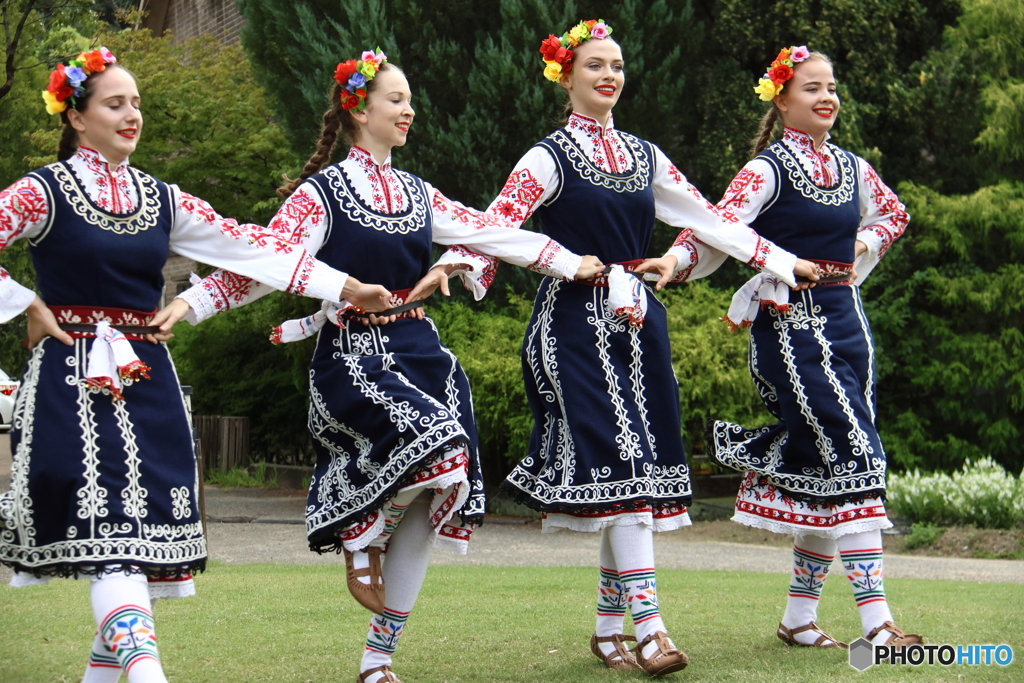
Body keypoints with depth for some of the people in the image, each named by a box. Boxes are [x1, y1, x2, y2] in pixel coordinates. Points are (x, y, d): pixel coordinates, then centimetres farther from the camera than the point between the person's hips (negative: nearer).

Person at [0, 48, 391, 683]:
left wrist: (347, 287, 5)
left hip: (146, 377, 5)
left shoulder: (162, 199, 13)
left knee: (148, 530, 2)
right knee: (109, 529, -16)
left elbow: (248, 245, 9)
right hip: (74, 377, -5)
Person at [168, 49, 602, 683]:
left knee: (444, 489, -2)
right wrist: (191, 302, -24)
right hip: (353, 356, -6)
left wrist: (572, 263, 18)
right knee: (442, 453, -30)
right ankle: (361, 539, 0)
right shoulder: (322, 192, -2)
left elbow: (492, 231, 20)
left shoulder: (416, 194, 16)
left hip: (419, 352, 7)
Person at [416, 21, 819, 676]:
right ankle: (648, 628, -16)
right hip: (578, 321, -6)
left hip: (638, 320, 6)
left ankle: (609, 628, 12)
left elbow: (710, 219, 20)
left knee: (639, 468, 3)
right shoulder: (550, 157, -2)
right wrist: (449, 265, -34)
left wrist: (786, 262, 20)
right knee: (617, 461, -14)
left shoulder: (644, 155, 15)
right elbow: (497, 223, -15)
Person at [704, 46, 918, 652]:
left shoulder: (853, 168, 12)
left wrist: (861, 247, 16)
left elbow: (894, 214, 31)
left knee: (827, 476, 6)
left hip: (847, 322, 7)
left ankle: (800, 617, 16)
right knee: (854, 460, -14)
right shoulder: (769, 168, -8)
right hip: (791, 324, -7)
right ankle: (877, 622, -15)